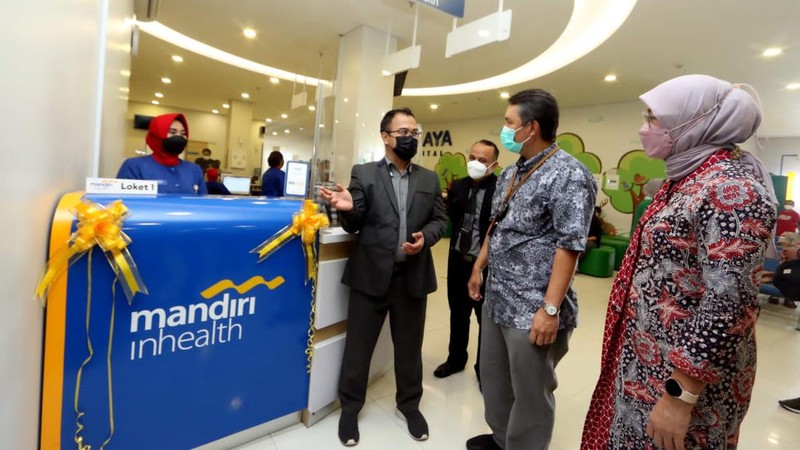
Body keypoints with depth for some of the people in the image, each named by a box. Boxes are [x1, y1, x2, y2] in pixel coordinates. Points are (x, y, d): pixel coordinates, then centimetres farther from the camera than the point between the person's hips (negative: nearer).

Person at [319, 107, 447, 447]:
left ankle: (409, 405, 39)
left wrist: (425, 237, -12)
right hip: (371, 274, -2)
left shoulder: (429, 179, 9)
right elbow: (354, 226, -3)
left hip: (413, 276, 3)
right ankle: (350, 408, 32)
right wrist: (348, 209, -25)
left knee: (409, 347, 17)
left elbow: (441, 219, 9)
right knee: (358, 347, 11)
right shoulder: (363, 174, 0)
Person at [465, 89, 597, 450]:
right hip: (496, 297, 9)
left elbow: (568, 246, -20)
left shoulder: (569, 175, -15)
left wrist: (550, 309, -22)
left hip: (533, 307, -8)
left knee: (529, 393, 9)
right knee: (493, 379, 22)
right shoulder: (511, 173, 12)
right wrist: (478, 268, 21)